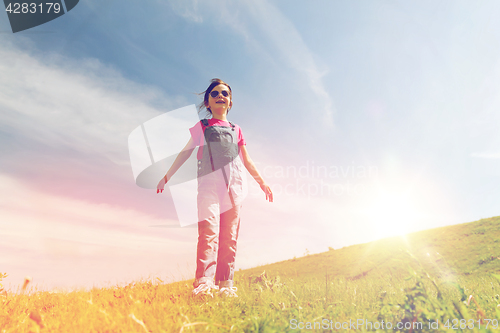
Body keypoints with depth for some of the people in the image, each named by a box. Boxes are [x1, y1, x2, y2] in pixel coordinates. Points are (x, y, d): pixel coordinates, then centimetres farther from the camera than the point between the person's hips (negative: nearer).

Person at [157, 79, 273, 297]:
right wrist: (167, 177, 10)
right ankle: (204, 282, -21)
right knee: (209, 232, -17)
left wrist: (262, 182, 20)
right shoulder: (201, 127, 15)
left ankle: (225, 284, 3)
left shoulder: (236, 130, 21)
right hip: (208, 185, -3)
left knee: (229, 236, -1)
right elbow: (185, 153, 14)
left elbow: (247, 160, 23)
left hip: (234, 186, 3)